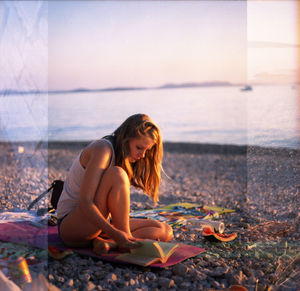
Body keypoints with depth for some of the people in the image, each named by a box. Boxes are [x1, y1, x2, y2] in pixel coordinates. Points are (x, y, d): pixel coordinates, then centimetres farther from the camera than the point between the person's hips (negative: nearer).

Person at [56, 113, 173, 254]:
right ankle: (126, 236, -23)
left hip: (99, 222, 9)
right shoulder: (102, 149, -18)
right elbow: (85, 203, -28)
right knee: (117, 174, -31)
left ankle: (99, 240, -17)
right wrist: (117, 235, -35)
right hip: (70, 225, -9)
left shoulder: (123, 157, 9)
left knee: (165, 232, -5)